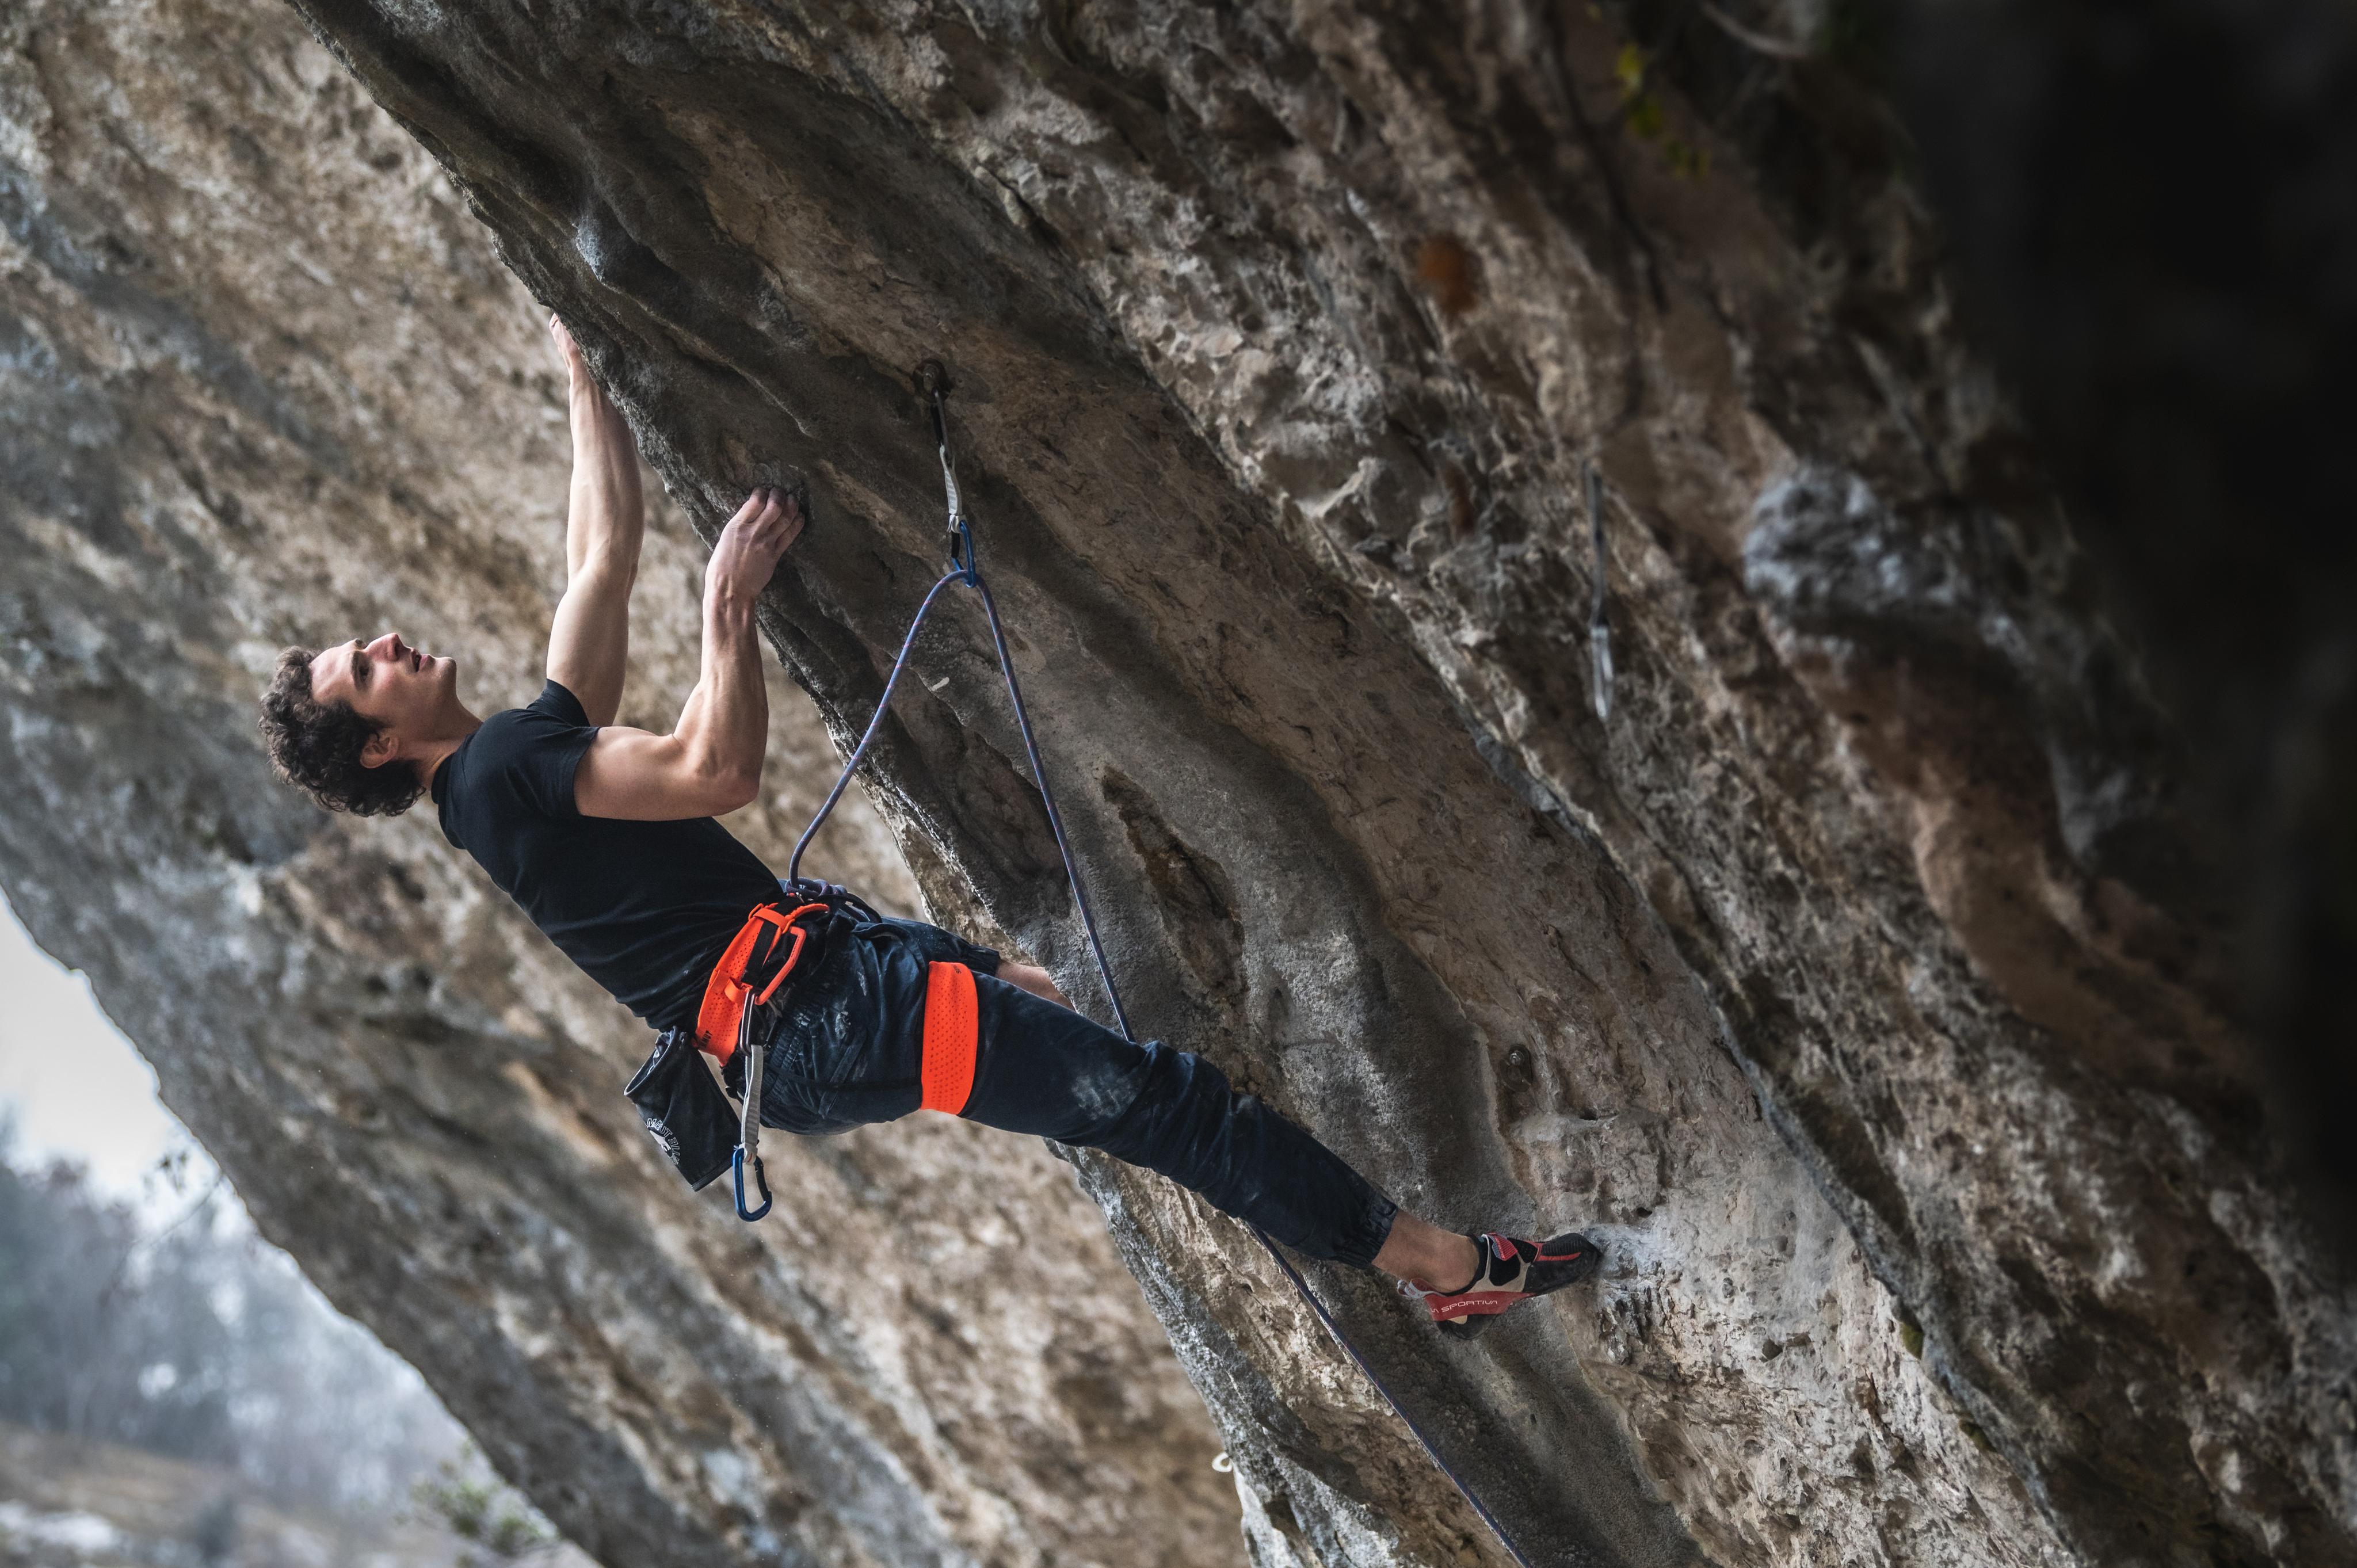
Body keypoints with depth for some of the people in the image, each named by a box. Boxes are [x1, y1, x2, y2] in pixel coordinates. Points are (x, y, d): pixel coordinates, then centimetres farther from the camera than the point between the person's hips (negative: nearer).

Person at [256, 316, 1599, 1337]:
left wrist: (582, 366, 25)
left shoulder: (529, 743, 17)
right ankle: (1440, 1263, -8)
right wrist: (731, 598, -14)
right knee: (1153, 1094, -12)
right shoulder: (498, 769, -13)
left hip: (816, 972, 11)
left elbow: (609, 547, 22)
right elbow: (719, 770, -21)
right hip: (818, 1018, -11)